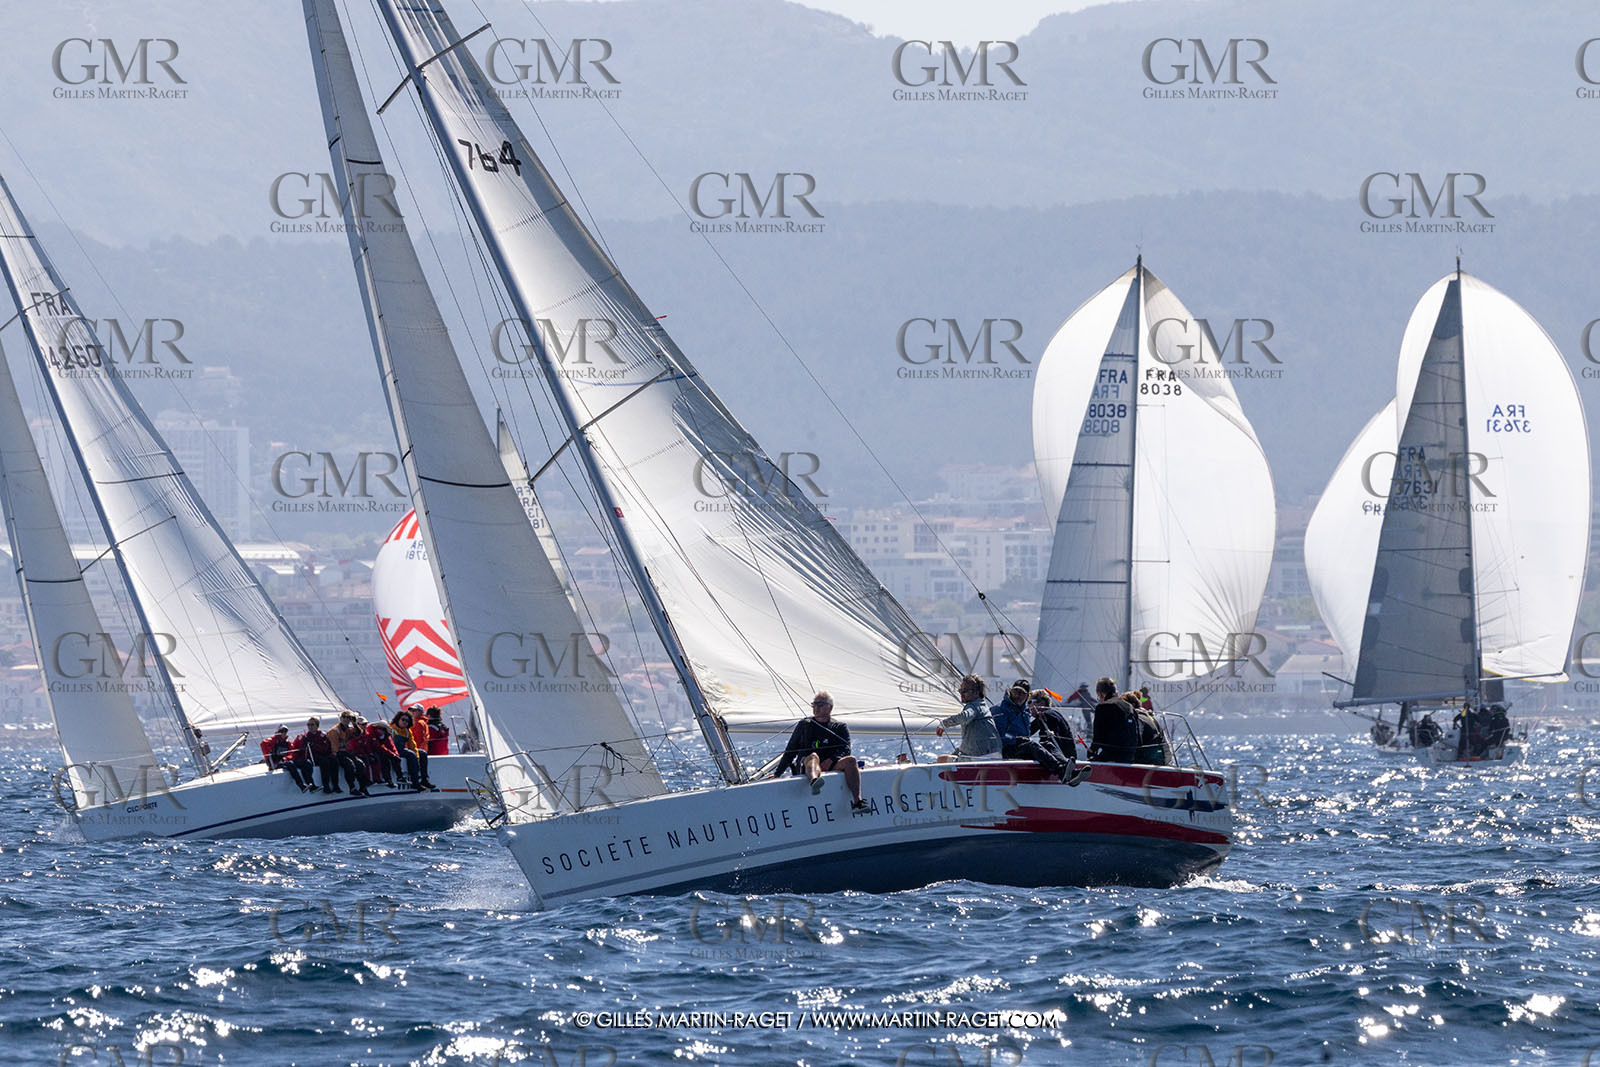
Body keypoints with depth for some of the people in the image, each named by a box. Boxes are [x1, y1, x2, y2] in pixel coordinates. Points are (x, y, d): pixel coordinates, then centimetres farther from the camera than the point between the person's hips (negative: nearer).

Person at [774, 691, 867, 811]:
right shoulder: (804, 726, 21)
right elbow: (790, 752, 21)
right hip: (804, 768, -1)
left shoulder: (840, 728, 18)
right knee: (813, 756, -35)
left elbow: (845, 751, 3)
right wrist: (777, 773, 13)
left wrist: (831, 760, -18)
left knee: (850, 760, -27)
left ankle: (857, 802, -44)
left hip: (831, 767, 1)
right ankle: (814, 782, -73)